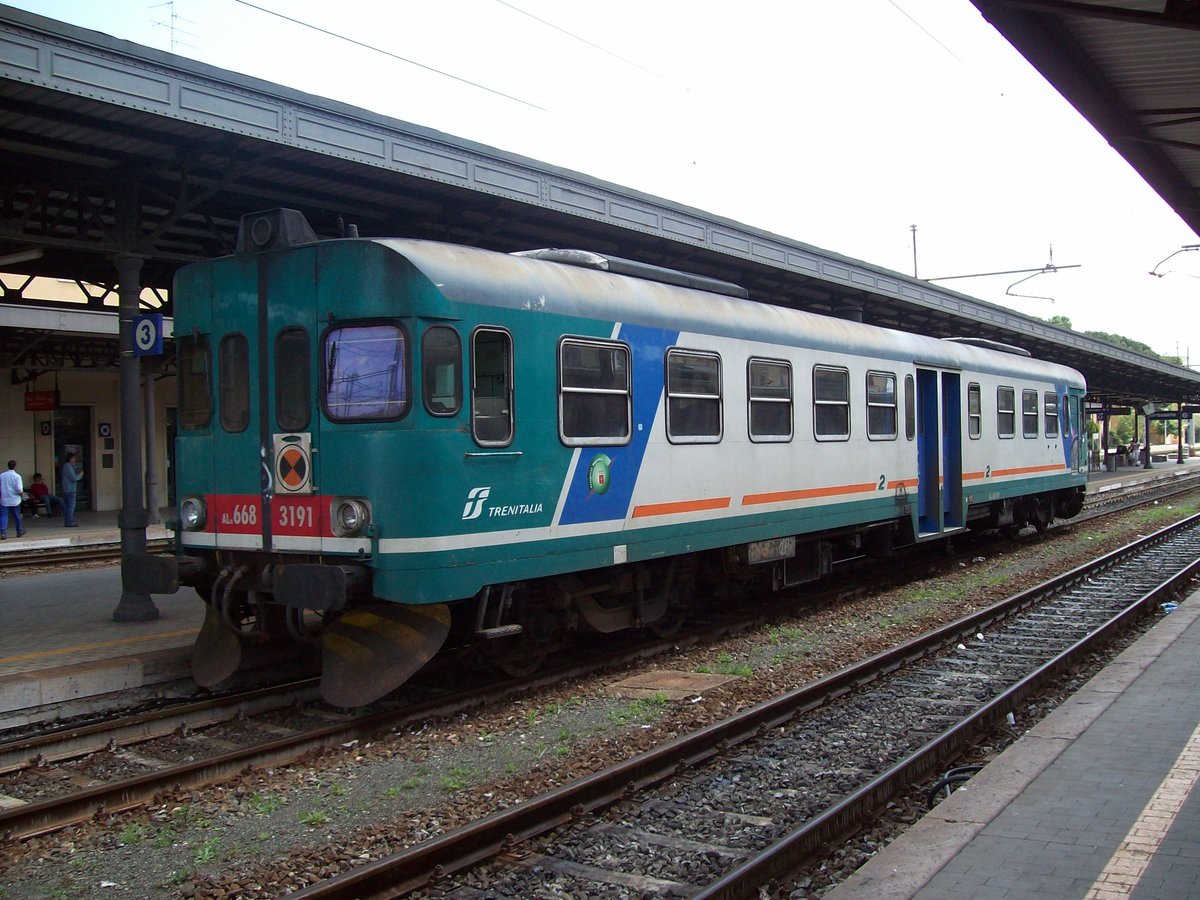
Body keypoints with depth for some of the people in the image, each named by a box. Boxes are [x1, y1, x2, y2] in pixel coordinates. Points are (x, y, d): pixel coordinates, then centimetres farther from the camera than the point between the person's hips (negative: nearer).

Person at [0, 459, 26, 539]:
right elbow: (19, 489, -15)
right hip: (14, 500, -2)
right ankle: (19, 532, 27)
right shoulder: (17, 476, -10)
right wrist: (22, 495, 4)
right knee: (17, 516, 13)